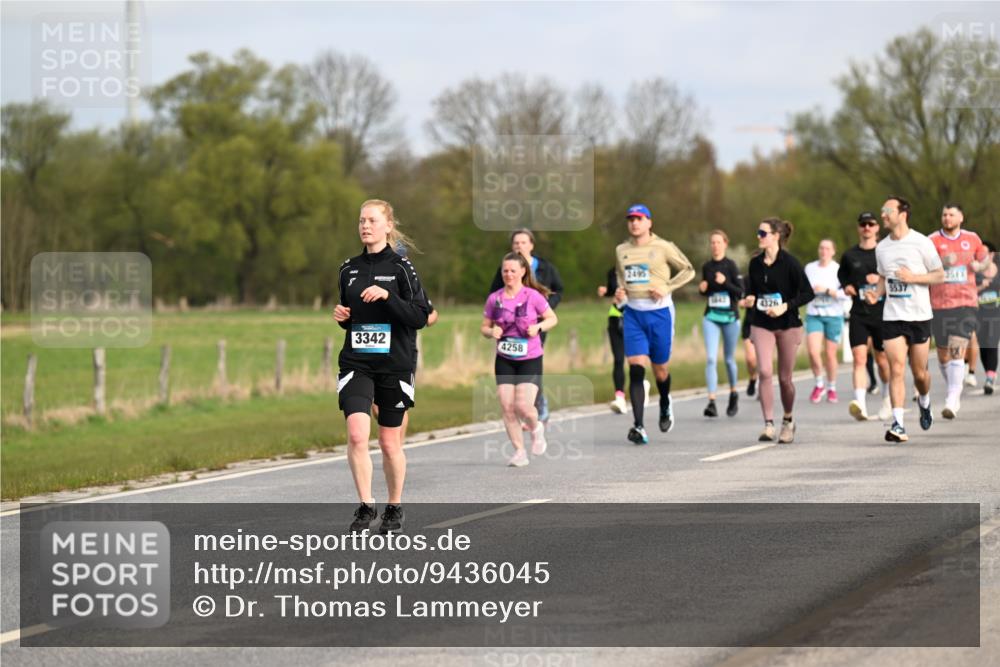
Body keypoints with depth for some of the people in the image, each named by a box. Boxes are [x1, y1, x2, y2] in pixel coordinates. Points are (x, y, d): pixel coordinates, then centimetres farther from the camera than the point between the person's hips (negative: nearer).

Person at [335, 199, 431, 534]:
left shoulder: (400, 268, -4)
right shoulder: (349, 269, 9)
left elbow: (420, 317, -11)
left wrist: (387, 296, -21)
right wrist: (341, 316, -1)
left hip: (394, 364, -3)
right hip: (356, 364, 3)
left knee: (390, 442, 6)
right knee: (356, 434, -17)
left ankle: (394, 508, 24)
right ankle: (366, 505, -6)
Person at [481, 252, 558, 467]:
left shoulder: (533, 296, -8)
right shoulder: (494, 299, 0)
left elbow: (552, 318, 2)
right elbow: (484, 326, 10)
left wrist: (538, 327, -17)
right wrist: (491, 332, -13)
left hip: (530, 360, -3)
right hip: (504, 360, 3)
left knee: (523, 406, -15)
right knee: (507, 407, -5)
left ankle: (536, 429, 20)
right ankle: (519, 451, 9)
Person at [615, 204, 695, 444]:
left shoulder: (663, 248, -4)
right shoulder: (621, 251, 8)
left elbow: (688, 270, 4)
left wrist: (666, 288, -8)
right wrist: (620, 290, 3)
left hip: (659, 312, -2)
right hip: (633, 314, 2)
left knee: (660, 370, 9)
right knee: (636, 370, -12)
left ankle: (665, 407, 42)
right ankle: (638, 426, -17)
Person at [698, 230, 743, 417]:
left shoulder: (731, 266, -6)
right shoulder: (706, 267, 6)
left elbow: (741, 293, -9)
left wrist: (725, 282, -22)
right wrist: (702, 289, -2)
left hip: (730, 317, -2)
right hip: (711, 317, 2)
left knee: (729, 359, 10)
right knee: (710, 359, -12)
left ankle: (733, 394, 35)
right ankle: (712, 402, -16)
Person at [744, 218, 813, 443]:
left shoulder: (789, 262, -10)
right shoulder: (755, 263, 4)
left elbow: (807, 293, -9)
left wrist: (786, 306, -19)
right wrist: (750, 299, -3)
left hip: (787, 325, -3)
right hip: (761, 325, 3)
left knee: (785, 377, 5)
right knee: (764, 372, -14)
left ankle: (788, 420, 28)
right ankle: (768, 425, -14)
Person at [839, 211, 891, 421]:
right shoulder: (849, 255, 8)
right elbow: (842, 275, 25)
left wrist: (881, 279, -14)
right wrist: (846, 287, 4)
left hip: (882, 312, -1)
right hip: (858, 315, 1)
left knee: (882, 360, 10)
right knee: (859, 358, -14)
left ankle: (887, 401, 33)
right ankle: (860, 405, -25)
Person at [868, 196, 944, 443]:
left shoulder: (921, 243, -6)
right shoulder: (881, 248, 8)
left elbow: (939, 275, -1)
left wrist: (913, 277, -16)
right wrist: (875, 294, 0)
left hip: (919, 316, -2)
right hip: (892, 317, 2)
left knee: (919, 372, 7)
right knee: (896, 369, -11)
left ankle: (924, 402, 40)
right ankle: (898, 424, -16)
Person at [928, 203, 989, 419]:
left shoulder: (972, 239, 8)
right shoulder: (932, 241, 1)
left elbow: (983, 261, 22)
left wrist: (978, 265, -1)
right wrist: (942, 262, -23)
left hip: (966, 304, -1)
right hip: (939, 304, 1)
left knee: (957, 351, -15)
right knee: (943, 354, 8)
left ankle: (952, 401, -20)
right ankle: (953, 389, 33)